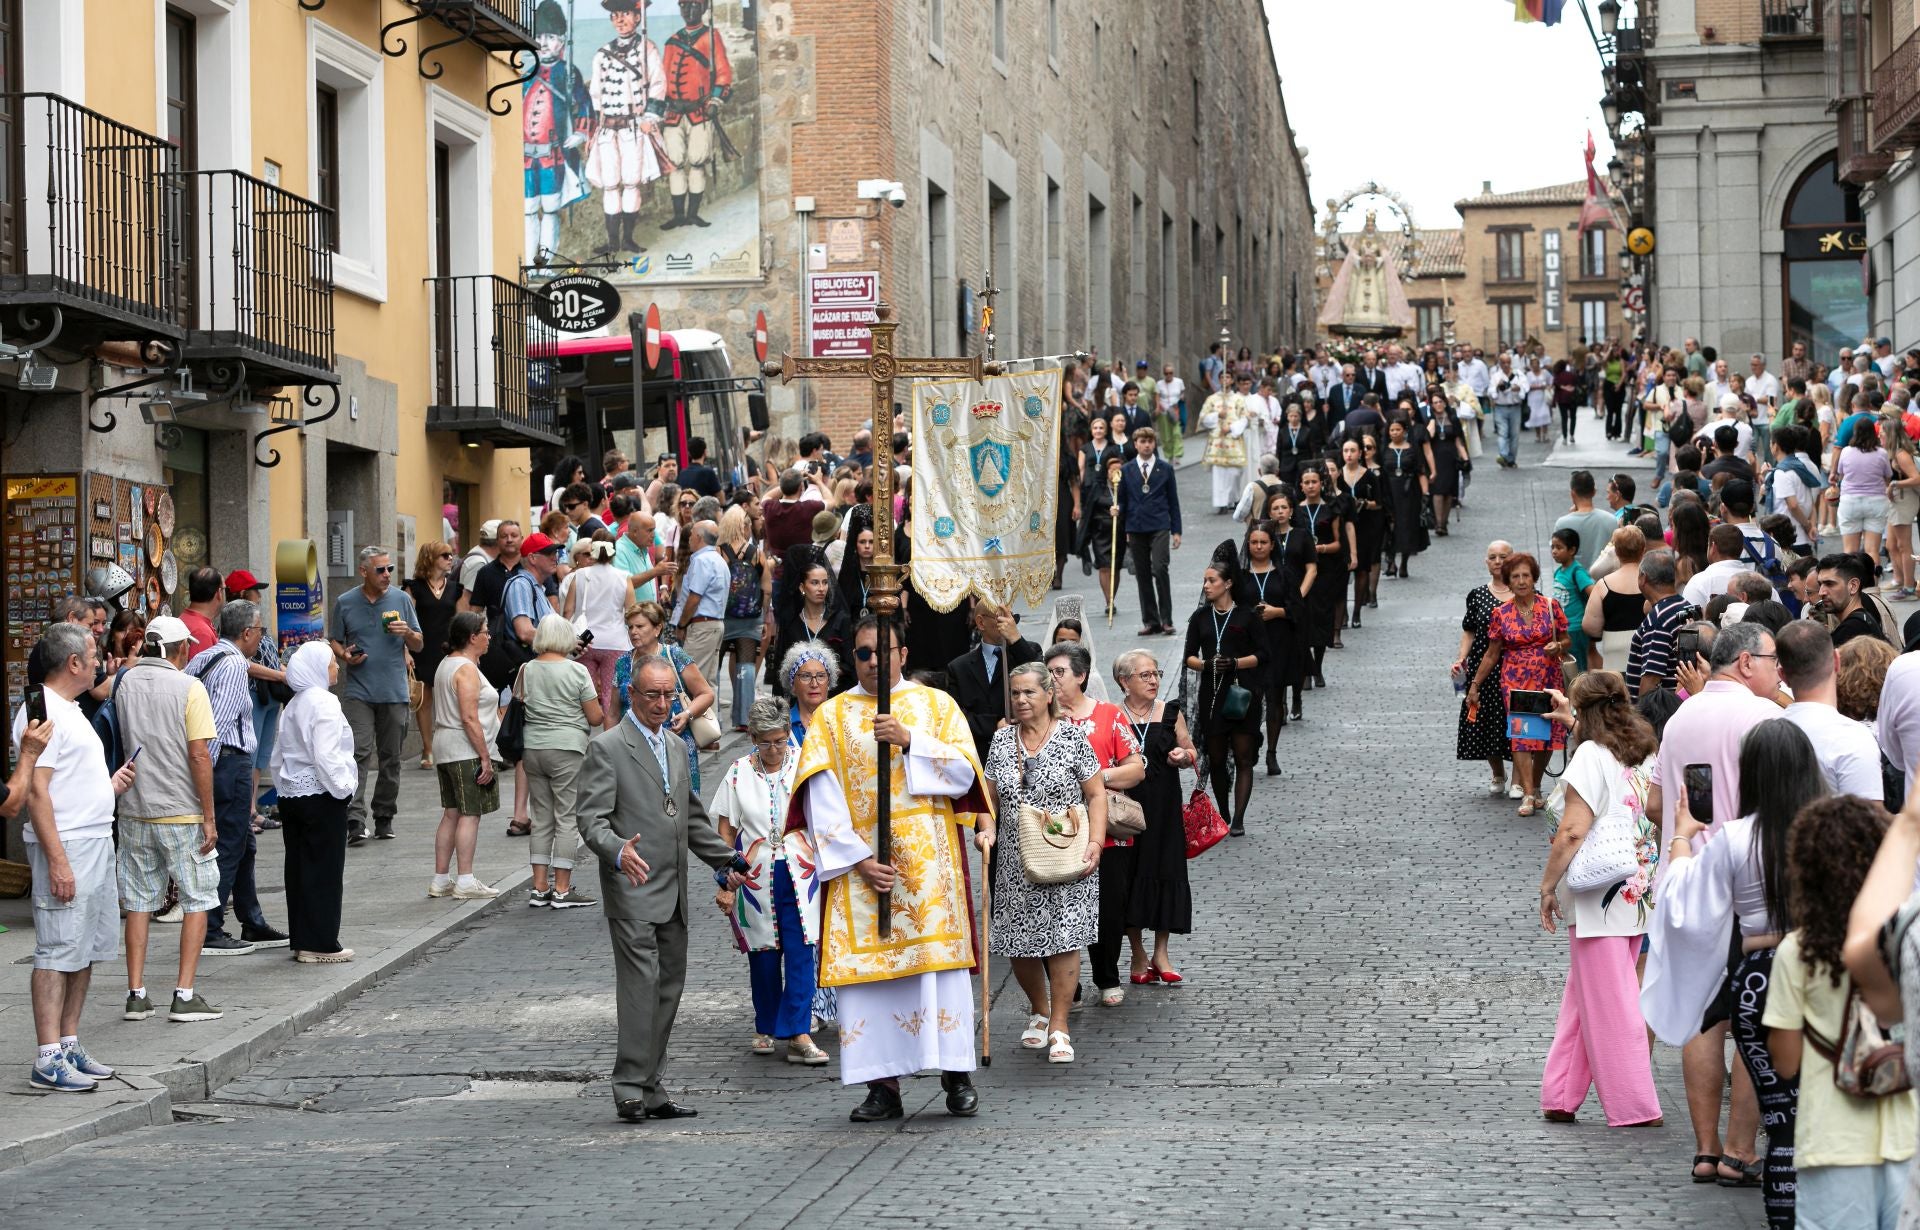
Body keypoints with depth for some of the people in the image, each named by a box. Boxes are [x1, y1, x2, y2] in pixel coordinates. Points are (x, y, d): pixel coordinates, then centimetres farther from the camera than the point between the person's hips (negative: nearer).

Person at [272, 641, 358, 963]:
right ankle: (321, 944, -1)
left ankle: (300, 938, 16)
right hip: (320, 796, -9)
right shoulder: (324, 704, -14)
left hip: (291, 795, 9)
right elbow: (326, 756, -22)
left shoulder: (292, 707, 14)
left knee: (298, 868, 11)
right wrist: (344, 787, -13)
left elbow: (278, 758, 17)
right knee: (324, 869, -3)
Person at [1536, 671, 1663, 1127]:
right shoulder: (1644, 754, 9)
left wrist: (1548, 885, -8)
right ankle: (1561, 1097, 17)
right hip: (1637, 894, 7)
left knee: (1608, 1004, 1)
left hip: (1599, 897, -7)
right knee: (1581, 997, 14)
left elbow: (1572, 832, -17)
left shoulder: (1592, 756, -12)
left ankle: (1635, 1106, 3)